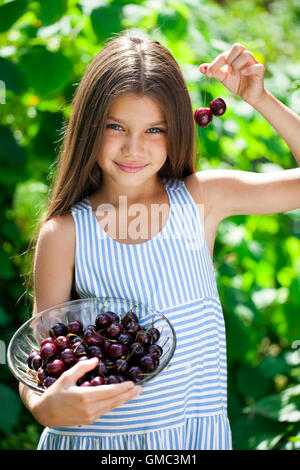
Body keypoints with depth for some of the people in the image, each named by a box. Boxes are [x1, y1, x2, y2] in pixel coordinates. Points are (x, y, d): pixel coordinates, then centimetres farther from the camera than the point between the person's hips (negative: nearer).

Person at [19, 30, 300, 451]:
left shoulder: (201, 198, -4)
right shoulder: (64, 234, -9)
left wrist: (259, 99, -12)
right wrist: (46, 407, -28)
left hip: (196, 431, 2)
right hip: (93, 437, -1)